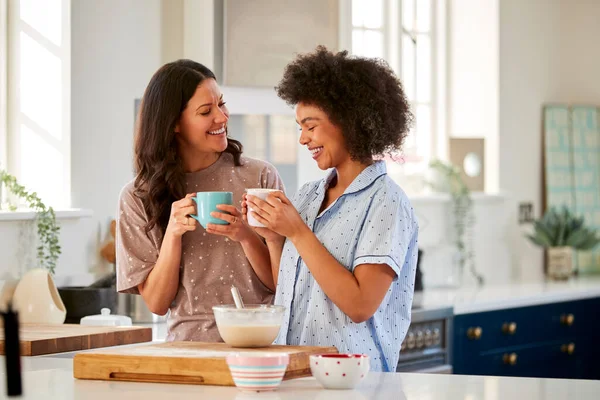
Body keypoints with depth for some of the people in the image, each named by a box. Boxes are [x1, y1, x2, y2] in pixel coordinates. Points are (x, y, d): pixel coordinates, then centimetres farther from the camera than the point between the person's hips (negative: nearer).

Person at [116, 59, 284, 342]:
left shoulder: (259, 177, 5)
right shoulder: (138, 198, 6)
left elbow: (282, 283, 5)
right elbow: (157, 303, 4)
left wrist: (246, 236, -12)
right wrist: (173, 234, -10)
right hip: (188, 343, 0)